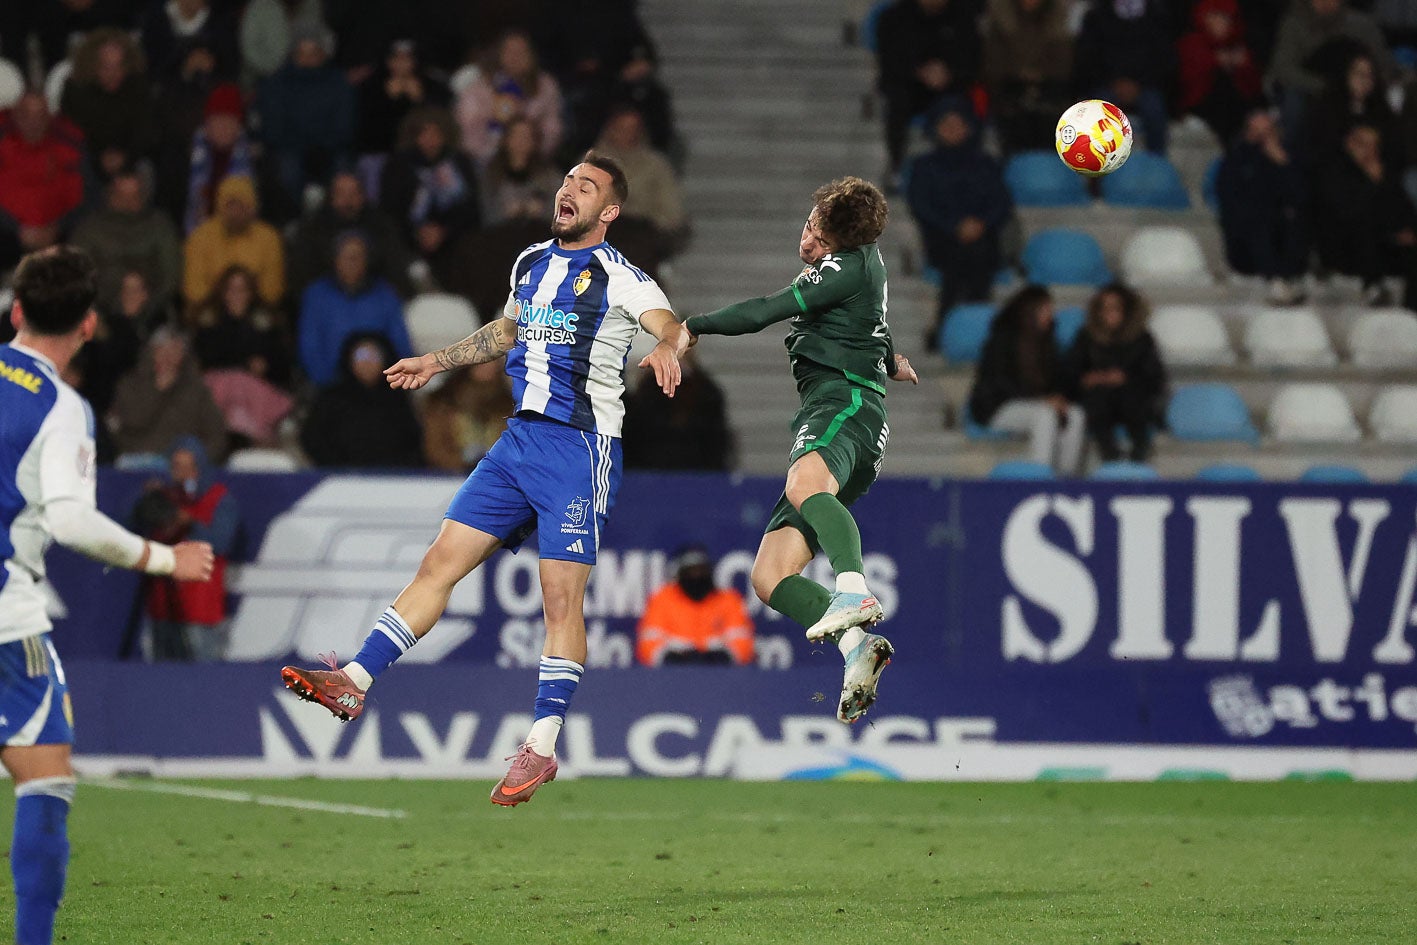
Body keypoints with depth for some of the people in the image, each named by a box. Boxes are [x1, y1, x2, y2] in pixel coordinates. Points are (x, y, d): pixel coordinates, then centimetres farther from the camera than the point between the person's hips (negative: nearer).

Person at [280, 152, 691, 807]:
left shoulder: (619, 277, -6)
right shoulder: (531, 263, 15)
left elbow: (673, 326, -21)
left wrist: (666, 347, -44)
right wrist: (437, 361, 38)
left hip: (581, 449, -7)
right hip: (520, 437, 7)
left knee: (562, 595, -9)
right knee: (440, 562, 2)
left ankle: (541, 748, -5)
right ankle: (355, 683, 2)